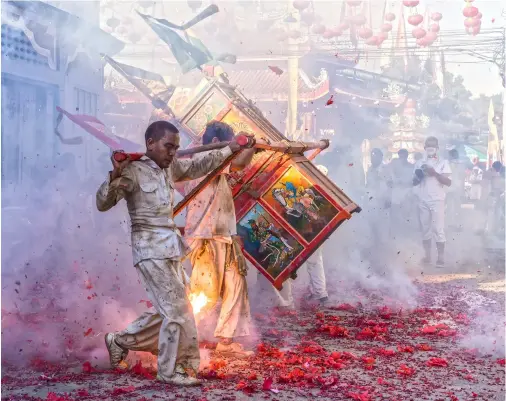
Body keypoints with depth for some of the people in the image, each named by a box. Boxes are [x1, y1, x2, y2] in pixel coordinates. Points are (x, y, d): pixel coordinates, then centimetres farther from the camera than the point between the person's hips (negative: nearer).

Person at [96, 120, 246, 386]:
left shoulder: (170, 168, 10)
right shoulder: (133, 171, -12)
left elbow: (198, 168, 25)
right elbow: (103, 204, -16)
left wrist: (229, 149, 20)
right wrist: (115, 174, -31)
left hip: (168, 248, 9)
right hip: (151, 249, -9)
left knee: (168, 311, 15)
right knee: (177, 310, -6)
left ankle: (119, 341, 31)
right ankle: (170, 370, 8)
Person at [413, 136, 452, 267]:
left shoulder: (443, 162, 1)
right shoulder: (419, 163, 12)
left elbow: (448, 182, -8)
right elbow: (414, 182, 14)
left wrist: (434, 173, -19)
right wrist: (418, 176, -8)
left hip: (437, 200, -4)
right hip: (423, 201, 4)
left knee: (438, 229, -8)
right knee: (425, 228, 7)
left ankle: (441, 257, -5)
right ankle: (427, 255, 13)